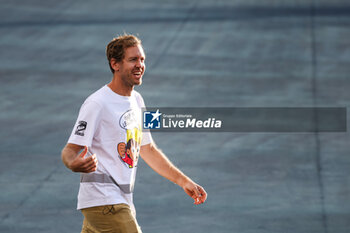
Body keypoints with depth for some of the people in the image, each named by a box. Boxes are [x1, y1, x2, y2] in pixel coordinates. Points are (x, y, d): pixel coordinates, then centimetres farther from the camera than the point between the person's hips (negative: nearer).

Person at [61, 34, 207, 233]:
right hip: (102, 200, -9)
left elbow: (148, 149, 25)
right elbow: (70, 150, -15)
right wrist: (74, 164, -39)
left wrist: (184, 181, 22)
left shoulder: (136, 100, 15)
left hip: (123, 201, 9)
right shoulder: (97, 104, -13)